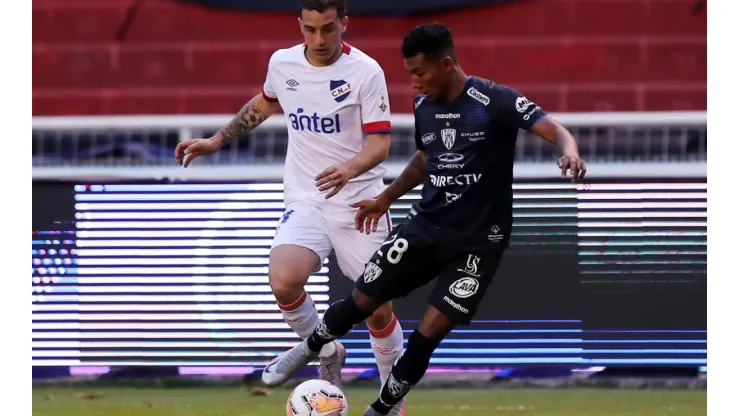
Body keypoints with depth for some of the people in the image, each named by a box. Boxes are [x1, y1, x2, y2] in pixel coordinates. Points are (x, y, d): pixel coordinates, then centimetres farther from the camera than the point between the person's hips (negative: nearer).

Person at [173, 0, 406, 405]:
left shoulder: (365, 71, -11)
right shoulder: (282, 63, 2)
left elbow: (380, 143, -15)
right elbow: (264, 103, 25)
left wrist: (349, 170, -35)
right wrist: (216, 141, 23)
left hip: (359, 202, -2)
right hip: (305, 202, 2)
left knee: (378, 309, 0)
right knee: (284, 282, -25)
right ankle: (328, 356, 2)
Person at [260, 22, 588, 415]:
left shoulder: (494, 102, -18)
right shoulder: (423, 106, 1)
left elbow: (555, 130, -25)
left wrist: (569, 152, -47)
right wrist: (385, 199, 25)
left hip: (478, 241, -5)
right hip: (425, 225, 5)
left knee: (428, 333, -7)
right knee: (363, 299, 5)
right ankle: (308, 349, 33)